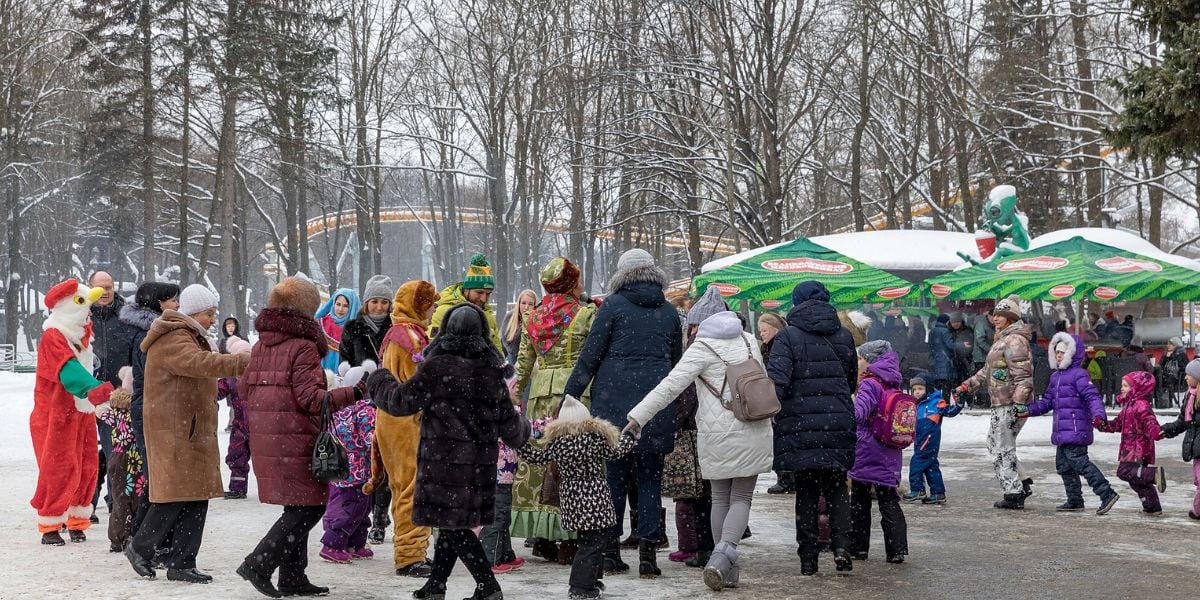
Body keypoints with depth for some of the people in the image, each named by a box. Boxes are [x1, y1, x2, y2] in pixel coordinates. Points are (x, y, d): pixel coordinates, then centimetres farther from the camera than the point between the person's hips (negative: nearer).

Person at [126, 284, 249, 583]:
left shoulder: (193, 337, 22)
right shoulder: (172, 340, -15)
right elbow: (200, 364, -31)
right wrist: (245, 362, -38)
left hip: (195, 430, 10)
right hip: (173, 431, -10)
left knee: (198, 496, 6)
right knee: (177, 494, -8)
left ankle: (181, 564, 9)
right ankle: (140, 548, 10)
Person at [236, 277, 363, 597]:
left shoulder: (261, 345, 13)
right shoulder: (303, 346, -11)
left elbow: (245, 388, 19)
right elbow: (311, 398, -18)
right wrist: (354, 394, -20)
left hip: (265, 439, 9)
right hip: (295, 440, -9)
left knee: (297, 506, 16)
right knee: (308, 506, -2)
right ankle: (259, 564, -9)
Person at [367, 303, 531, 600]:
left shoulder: (436, 368, -11)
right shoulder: (492, 372, 5)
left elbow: (400, 401, -4)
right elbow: (507, 421, 12)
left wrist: (379, 380, 16)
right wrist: (522, 432, 36)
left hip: (444, 460, -6)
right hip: (480, 461, 6)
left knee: (452, 523, -2)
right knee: (453, 521, 16)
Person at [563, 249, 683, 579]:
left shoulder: (613, 306, 0)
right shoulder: (669, 311, 10)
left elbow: (590, 355, -3)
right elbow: (677, 360, 16)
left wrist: (569, 396, 1)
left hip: (613, 402, -2)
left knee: (613, 474, 6)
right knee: (650, 477, 6)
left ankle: (610, 549, 8)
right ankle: (647, 550, 1)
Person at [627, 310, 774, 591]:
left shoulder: (702, 347, -5)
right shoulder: (748, 341, 10)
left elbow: (671, 386, -14)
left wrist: (637, 418, -16)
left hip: (717, 435, -2)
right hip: (752, 432, 3)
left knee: (720, 499, 12)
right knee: (741, 498, 4)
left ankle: (727, 569, 14)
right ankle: (724, 553, -20)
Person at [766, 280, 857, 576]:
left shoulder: (788, 337, -6)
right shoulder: (843, 336, 8)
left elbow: (776, 380, -17)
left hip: (800, 426, -2)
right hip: (838, 424, 2)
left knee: (806, 492, 7)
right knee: (836, 488, 13)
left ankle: (808, 558, 8)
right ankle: (841, 545, -5)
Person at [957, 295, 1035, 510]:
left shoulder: (1014, 341, -14)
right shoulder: (1002, 340, 20)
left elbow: (1023, 374, -22)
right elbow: (988, 371, 27)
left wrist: (1019, 403, -29)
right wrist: (967, 385, 24)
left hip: (1010, 404, -11)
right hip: (1001, 404, 11)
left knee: (1003, 449, -5)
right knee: (994, 444, 16)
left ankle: (1014, 495, 1)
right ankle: (1022, 484, 19)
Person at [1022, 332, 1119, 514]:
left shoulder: (1078, 374, -9)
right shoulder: (1055, 376, 19)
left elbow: (1092, 396, -19)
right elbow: (1046, 402, 24)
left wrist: (1098, 415, -34)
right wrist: (1029, 410, 12)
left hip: (1075, 429, -10)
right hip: (1062, 432, 10)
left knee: (1079, 461, -16)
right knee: (1063, 465, 13)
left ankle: (1107, 494, -17)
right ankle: (1075, 500, 23)